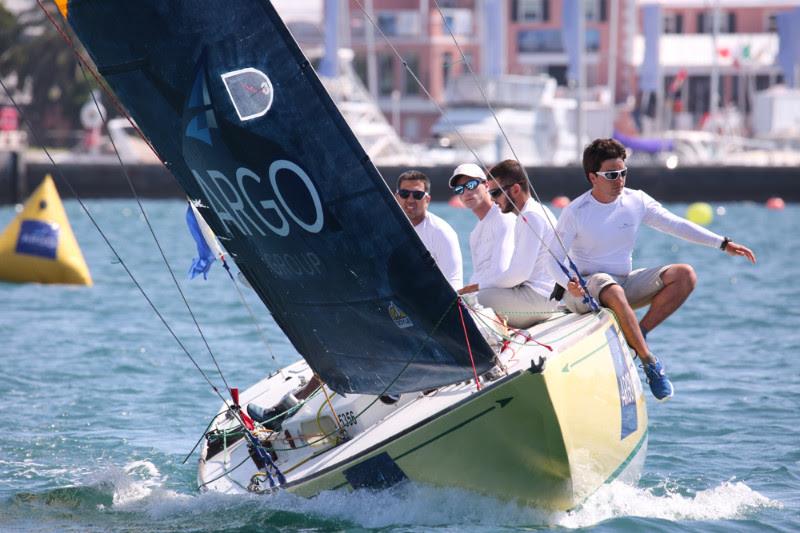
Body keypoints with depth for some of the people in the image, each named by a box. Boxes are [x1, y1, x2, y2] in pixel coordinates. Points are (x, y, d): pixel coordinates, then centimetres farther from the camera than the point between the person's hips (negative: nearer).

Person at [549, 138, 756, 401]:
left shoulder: (637, 201, 0)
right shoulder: (575, 212, -11)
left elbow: (677, 225, 4)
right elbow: (555, 259, -10)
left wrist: (723, 243, -3)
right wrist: (568, 283, -32)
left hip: (626, 283, 5)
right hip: (587, 287, -5)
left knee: (685, 275, -14)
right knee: (614, 293, -42)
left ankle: (638, 335, -18)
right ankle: (649, 361, -28)